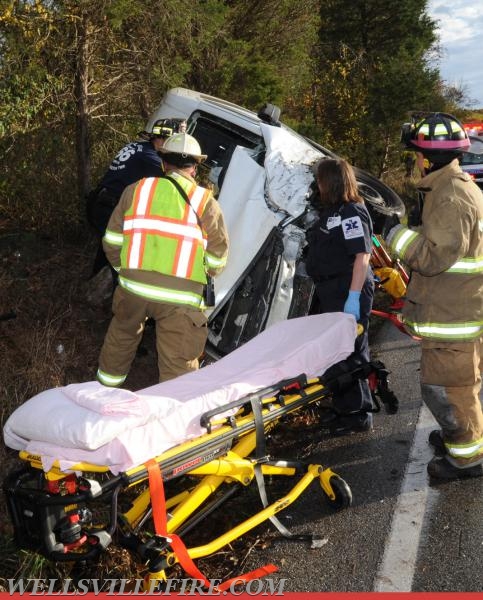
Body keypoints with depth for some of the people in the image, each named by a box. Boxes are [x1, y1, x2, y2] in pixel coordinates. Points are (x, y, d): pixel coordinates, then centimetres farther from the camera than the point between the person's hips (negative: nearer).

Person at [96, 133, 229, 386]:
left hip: (133, 288, 4)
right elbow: (216, 263, 3)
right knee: (178, 365, 7)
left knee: (121, 336, 29)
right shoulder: (206, 203, 0)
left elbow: (112, 241, 9)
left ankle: (108, 384, 50)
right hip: (179, 298, -3)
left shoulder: (136, 190, 5)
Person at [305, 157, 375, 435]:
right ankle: (344, 407, 29)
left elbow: (362, 256, -21)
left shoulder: (352, 211, -14)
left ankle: (359, 414, 8)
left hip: (348, 291, -10)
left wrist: (354, 296, -26)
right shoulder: (331, 210, 16)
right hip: (332, 290, 10)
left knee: (351, 351, -3)